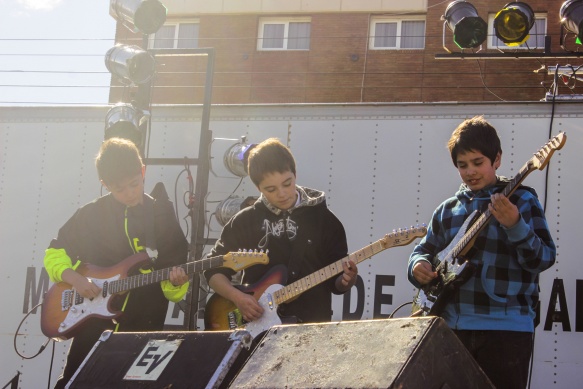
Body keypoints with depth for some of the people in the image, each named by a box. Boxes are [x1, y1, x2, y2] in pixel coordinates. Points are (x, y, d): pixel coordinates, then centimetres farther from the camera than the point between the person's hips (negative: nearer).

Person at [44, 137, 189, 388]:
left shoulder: (163, 219, 2)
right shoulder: (90, 214, 1)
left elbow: (174, 291, 2)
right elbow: (54, 254, 8)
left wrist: (175, 282, -21)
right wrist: (74, 278, -11)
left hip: (144, 329, 0)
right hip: (93, 325, 0)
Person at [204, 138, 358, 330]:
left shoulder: (324, 220, 5)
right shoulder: (244, 221, 7)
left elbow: (335, 281, 7)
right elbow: (213, 269, 11)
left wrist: (345, 281, -15)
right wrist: (236, 297, -6)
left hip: (311, 325, 0)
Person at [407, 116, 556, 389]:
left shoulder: (521, 200, -2)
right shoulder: (448, 210, 13)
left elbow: (543, 259, -10)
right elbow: (424, 249, 21)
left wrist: (514, 225, -27)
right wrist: (419, 264, -2)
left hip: (504, 328, -5)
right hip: (452, 326, 5)